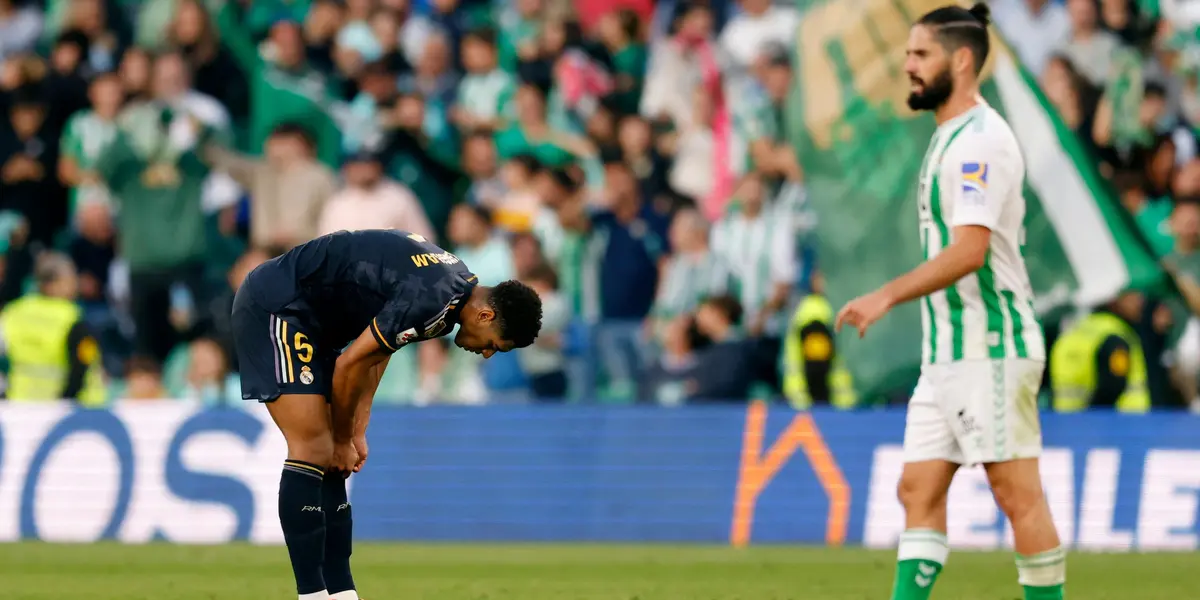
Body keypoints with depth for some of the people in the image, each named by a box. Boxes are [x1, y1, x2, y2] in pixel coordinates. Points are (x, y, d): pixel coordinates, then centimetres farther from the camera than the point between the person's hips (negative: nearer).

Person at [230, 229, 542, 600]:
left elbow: (375, 352, 17)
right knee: (312, 450, -15)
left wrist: (356, 434, 12)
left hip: (308, 319, 10)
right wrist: (344, 441, -1)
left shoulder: (454, 285, 7)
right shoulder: (432, 302, -24)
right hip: (275, 306, -10)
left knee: (328, 457, 7)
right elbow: (349, 365, -17)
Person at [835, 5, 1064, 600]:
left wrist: (888, 295, -28)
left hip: (990, 350, -10)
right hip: (947, 351, 10)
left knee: (1018, 495, -6)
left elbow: (969, 250, -23)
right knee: (918, 491, 4)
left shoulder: (980, 140, -14)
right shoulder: (950, 138, 18)